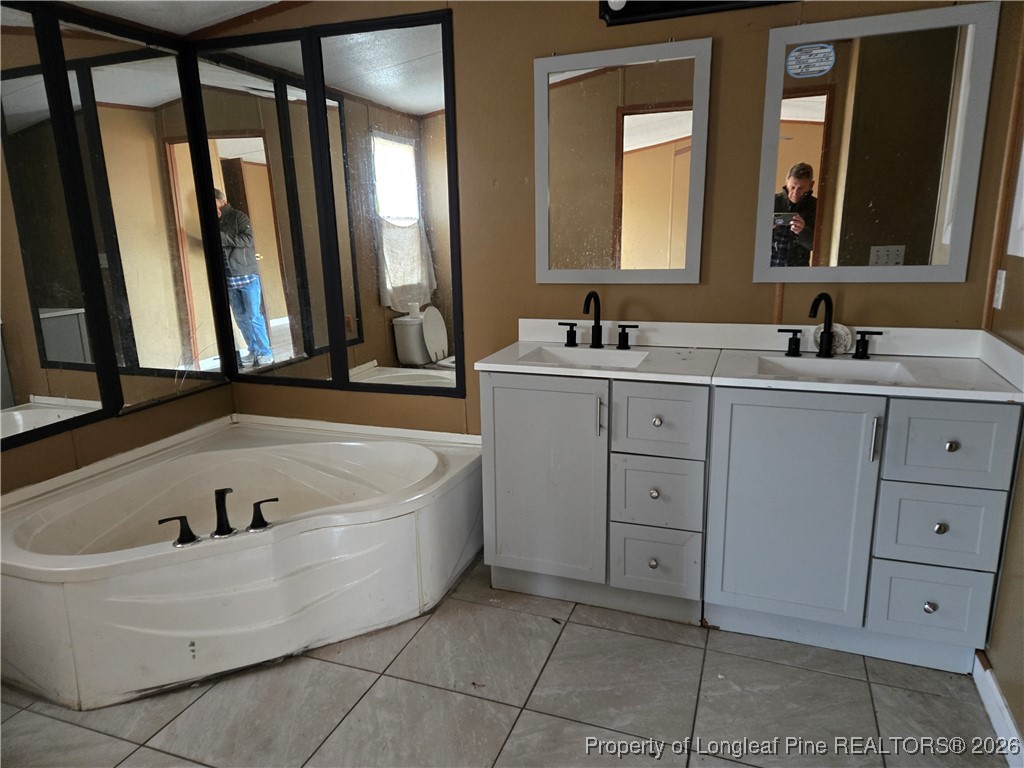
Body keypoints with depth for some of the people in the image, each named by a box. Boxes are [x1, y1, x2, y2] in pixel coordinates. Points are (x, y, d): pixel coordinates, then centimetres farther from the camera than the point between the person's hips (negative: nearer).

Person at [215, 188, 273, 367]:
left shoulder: (238, 217, -2)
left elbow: (248, 239, -15)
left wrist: (222, 237, -21)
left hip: (247, 275, -5)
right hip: (229, 278, 5)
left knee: (254, 316, -5)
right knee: (241, 318, 6)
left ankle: (265, 352, 1)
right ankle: (254, 351, 15)